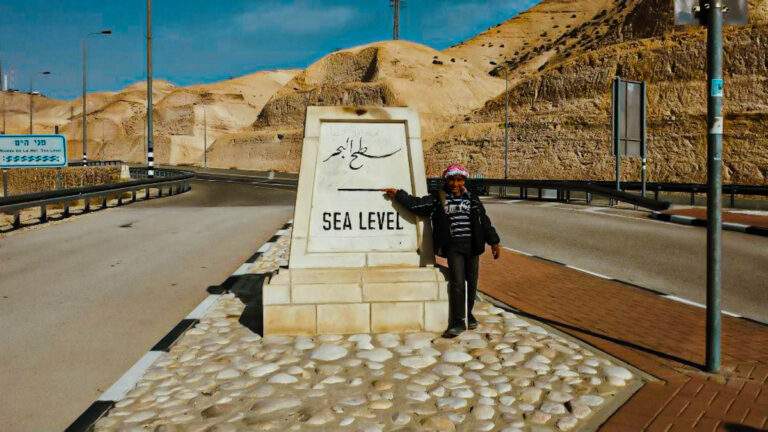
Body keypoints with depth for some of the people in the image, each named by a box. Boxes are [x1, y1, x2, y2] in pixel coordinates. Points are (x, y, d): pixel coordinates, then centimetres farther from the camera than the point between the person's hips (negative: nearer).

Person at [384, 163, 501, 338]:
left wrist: (494, 242, 11)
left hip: (472, 247, 3)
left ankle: (468, 314, 29)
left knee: (471, 282, 10)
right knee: (457, 282, -10)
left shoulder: (472, 199, 10)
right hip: (453, 247, -3)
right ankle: (458, 322, -5)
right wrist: (398, 195, -8)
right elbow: (417, 204, -2)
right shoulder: (438, 199, 4)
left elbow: (484, 221, 12)